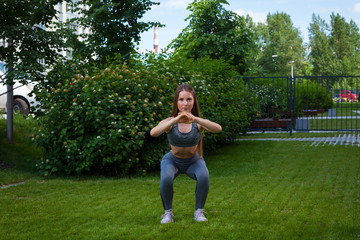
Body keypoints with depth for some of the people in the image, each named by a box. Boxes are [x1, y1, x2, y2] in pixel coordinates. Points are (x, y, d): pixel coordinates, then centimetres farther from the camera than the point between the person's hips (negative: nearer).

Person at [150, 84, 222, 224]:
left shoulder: (199, 123, -22)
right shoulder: (170, 122, -23)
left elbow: (218, 129, -42)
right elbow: (153, 133, -43)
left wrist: (195, 119, -57)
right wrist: (175, 120, -57)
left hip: (194, 161, 1)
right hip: (172, 160, 0)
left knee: (204, 176, -29)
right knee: (166, 178, -31)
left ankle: (199, 211, -5)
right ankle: (168, 212, -5)